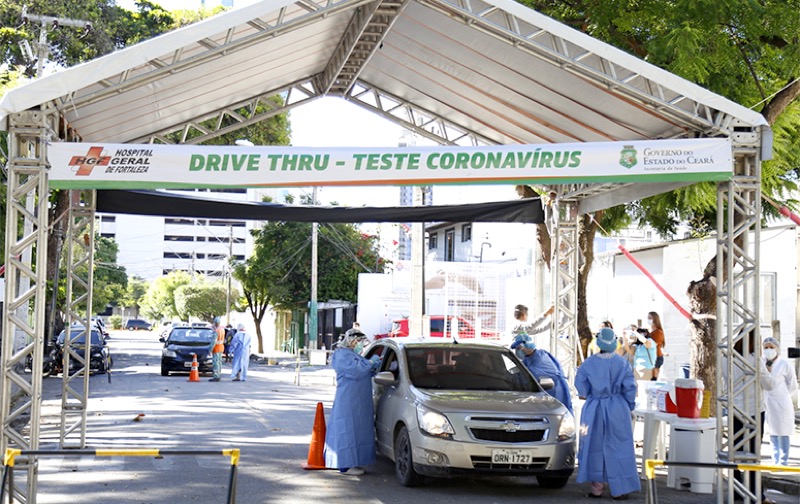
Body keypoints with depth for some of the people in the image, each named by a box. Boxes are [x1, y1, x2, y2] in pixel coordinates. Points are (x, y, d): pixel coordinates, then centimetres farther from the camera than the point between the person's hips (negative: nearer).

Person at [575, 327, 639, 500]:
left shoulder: (589, 364, -6)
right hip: (617, 409, 0)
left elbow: (581, 385, 0)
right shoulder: (622, 363, -7)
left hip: (594, 410, 1)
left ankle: (597, 488, 14)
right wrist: (629, 406, 13)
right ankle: (619, 489, 4)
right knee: (618, 448, 4)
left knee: (594, 447, 9)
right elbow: (629, 388, -2)